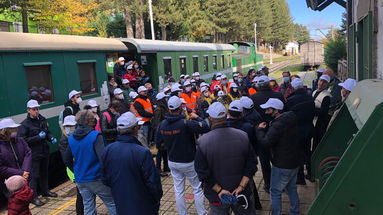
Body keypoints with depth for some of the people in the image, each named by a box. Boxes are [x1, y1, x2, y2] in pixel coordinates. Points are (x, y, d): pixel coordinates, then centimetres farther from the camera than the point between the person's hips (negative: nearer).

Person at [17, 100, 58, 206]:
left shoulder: (42, 119, 3)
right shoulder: (24, 124, -14)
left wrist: (51, 138, -3)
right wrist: (38, 137, -25)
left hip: (44, 151, 6)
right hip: (34, 154, -6)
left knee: (44, 172, 19)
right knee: (34, 175, 1)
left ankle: (45, 191, 37)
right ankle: (33, 197, 14)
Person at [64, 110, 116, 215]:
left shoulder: (71, 138, 5)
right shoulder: (95, 136, -15)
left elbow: (67, 160, 13)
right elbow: (102, 157, -24)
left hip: (80, 180, 6)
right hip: (97, 179, -6)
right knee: (112, 203, 5)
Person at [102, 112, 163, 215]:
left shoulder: (108, 150, -8)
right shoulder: (142, 152, -26)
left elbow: (105, 179, 3)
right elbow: (153, 182, -20)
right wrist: (157, 198, -1)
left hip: (120, 206, 5)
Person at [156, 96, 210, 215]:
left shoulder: (163, 124, -7)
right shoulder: (185, 123, -26)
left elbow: (158, 141, 6)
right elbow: (205, 128, -27)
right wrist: (196, 117, -12)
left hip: (172, 162, 5)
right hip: (188, 162, -5)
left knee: (178, 191, 14)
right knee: (197, 189, 12)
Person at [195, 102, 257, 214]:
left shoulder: (203, 141, -16)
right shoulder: (243, 136, -10)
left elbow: (203, 173, -15)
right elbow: (251, 165, -8)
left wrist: (219, 190, -12)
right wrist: (241, 186, -11)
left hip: (217, 196, -1)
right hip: (243, 194, 2)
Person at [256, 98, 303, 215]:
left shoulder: (278, 124, -26)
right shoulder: (291, 119, 3)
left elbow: (266, 142, -28)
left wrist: (260, 129, -11)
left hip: (283, 165, -9)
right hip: (295, 160, 9)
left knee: (275, 192, 6)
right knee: (291, 188, 24)